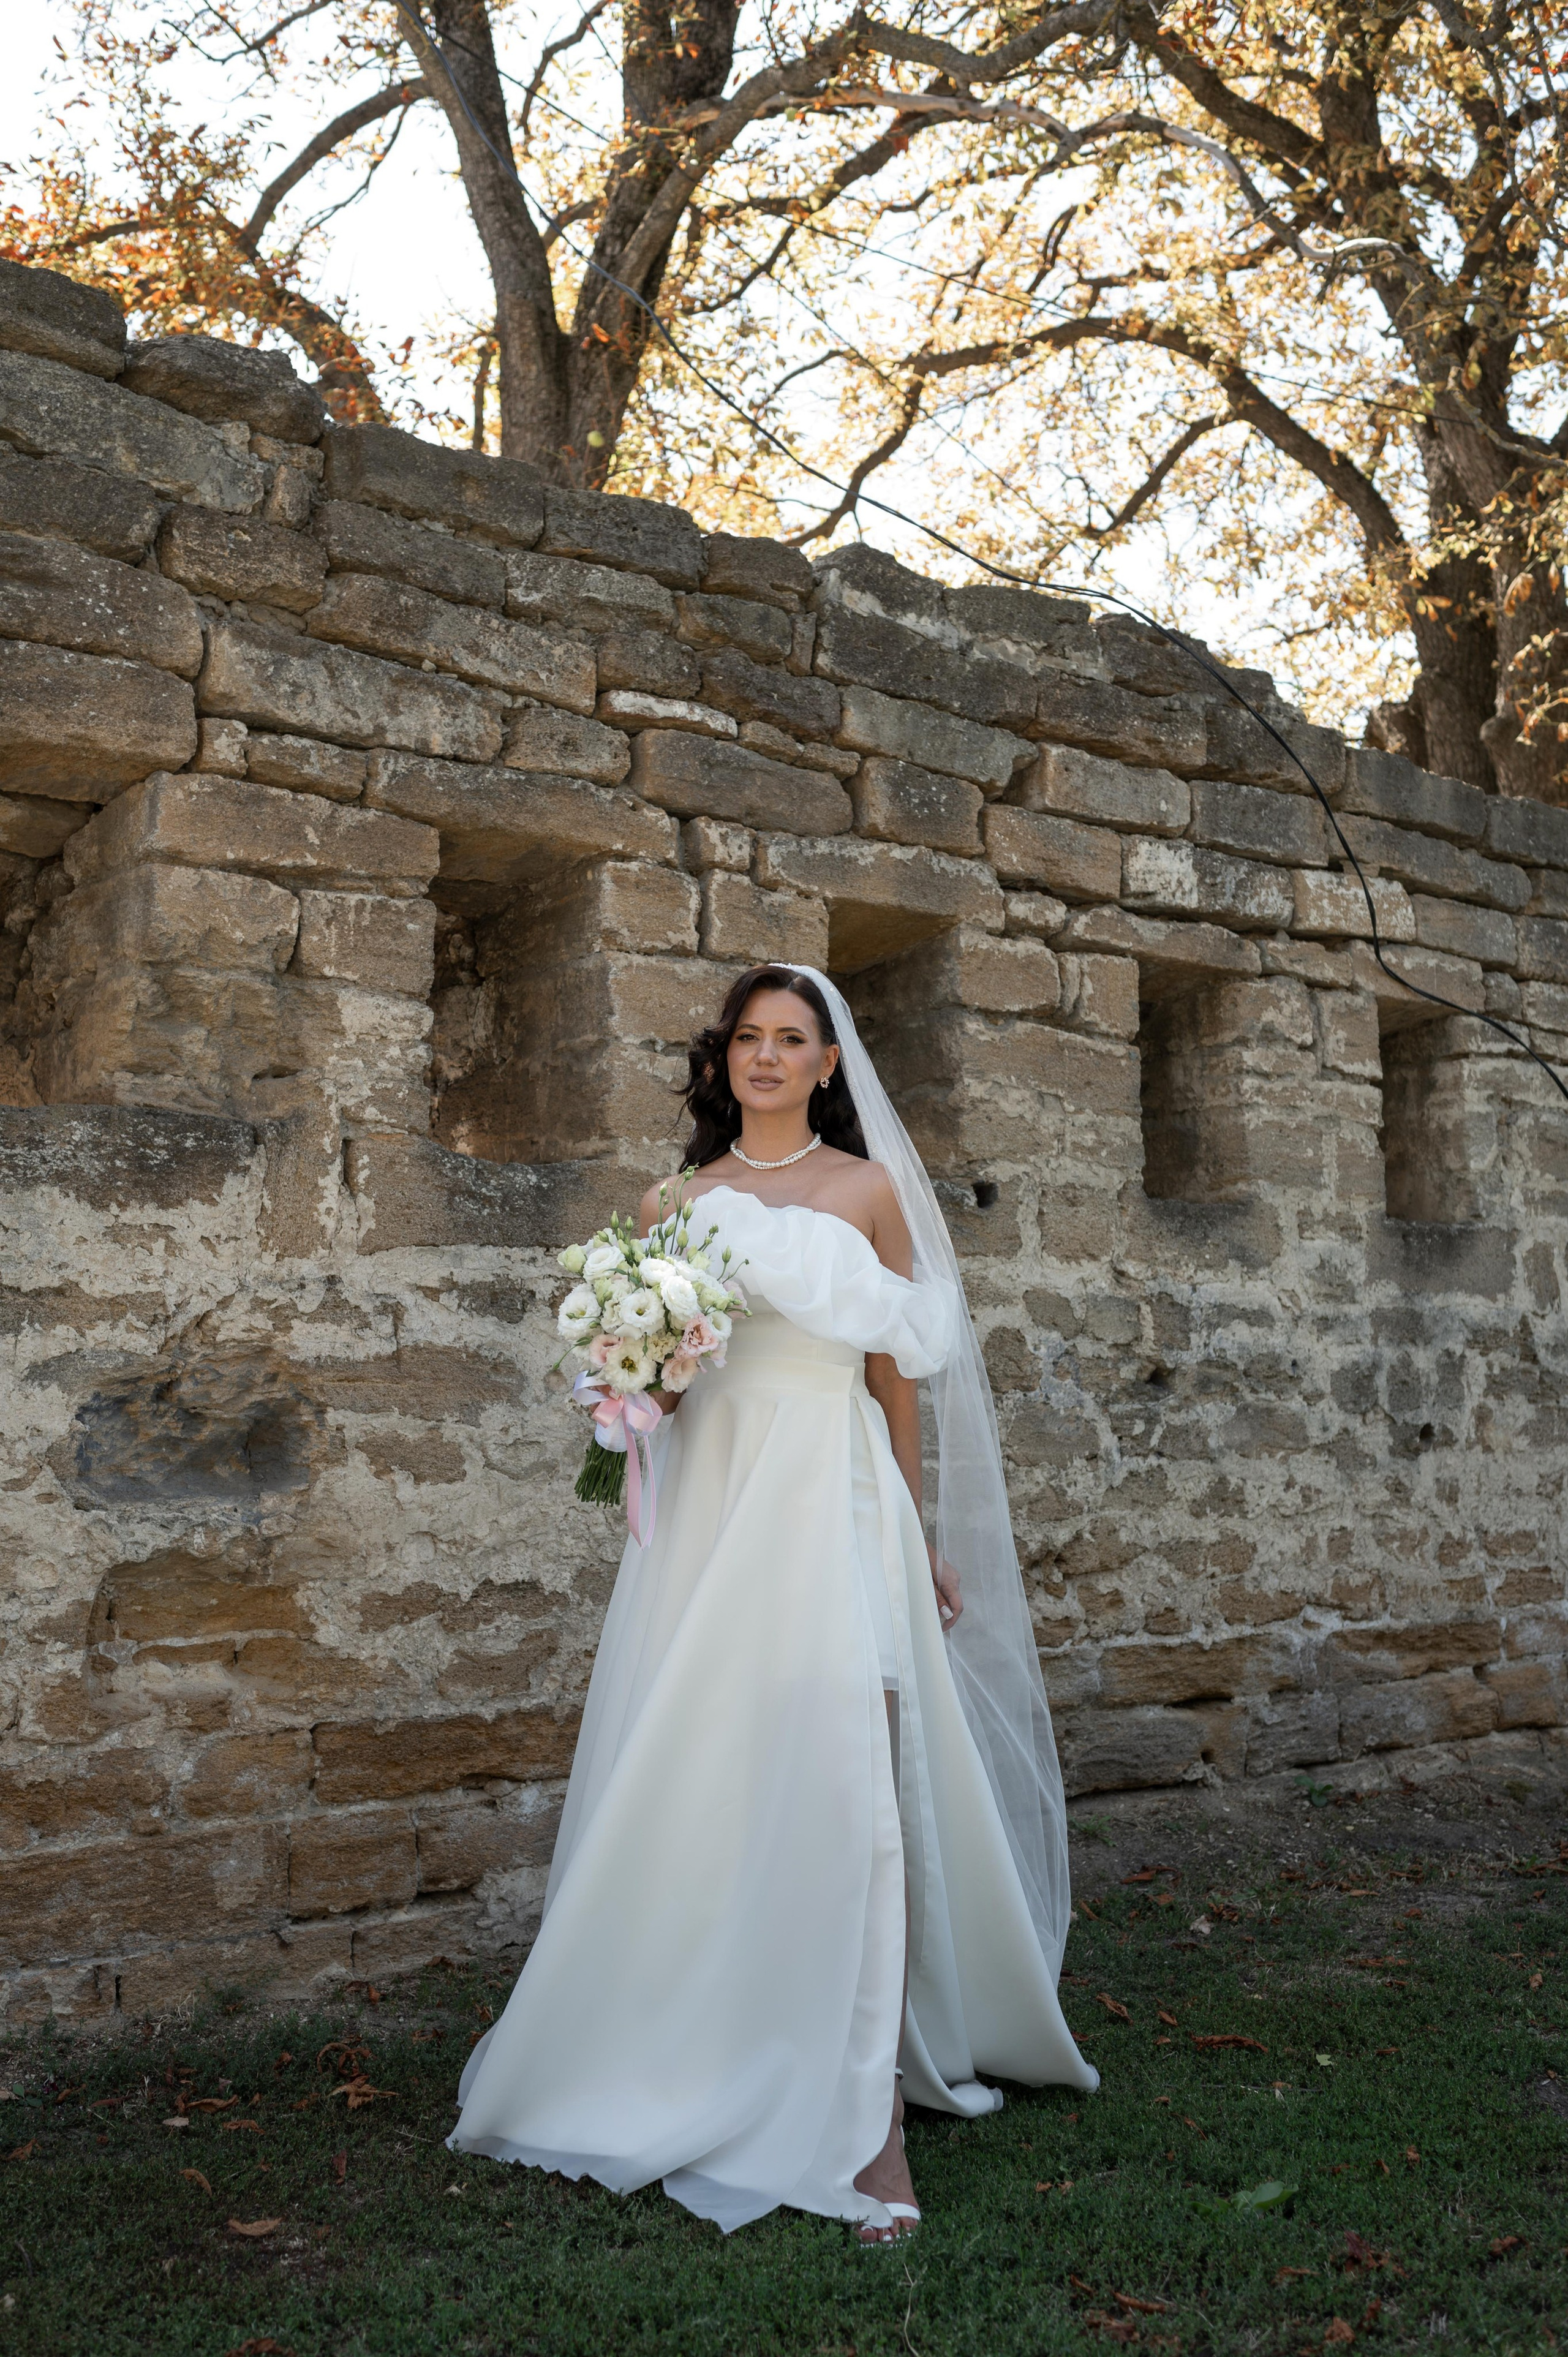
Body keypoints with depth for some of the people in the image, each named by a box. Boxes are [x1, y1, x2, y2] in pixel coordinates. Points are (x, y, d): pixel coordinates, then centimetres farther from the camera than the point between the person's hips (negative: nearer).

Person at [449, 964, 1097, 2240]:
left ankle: (867, 2108, -2)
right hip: (708, 1501, 3)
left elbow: (897, 1373, 8)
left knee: (846, 1786, -9)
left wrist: (918, 1536, 9)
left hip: (829, 1500, -2)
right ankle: (696, 2070, 23)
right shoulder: (680, 1201, 12)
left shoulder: (868, 1190, 6)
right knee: (699, 1783, 5)